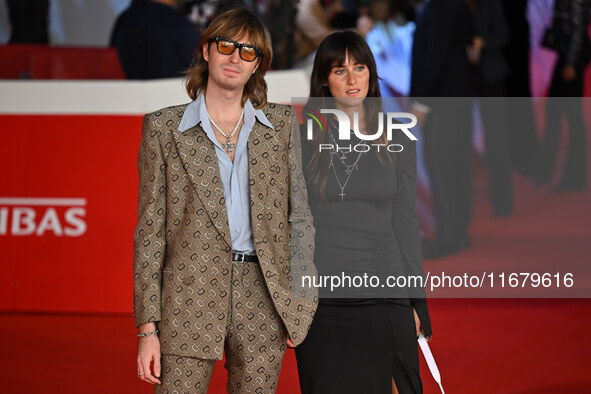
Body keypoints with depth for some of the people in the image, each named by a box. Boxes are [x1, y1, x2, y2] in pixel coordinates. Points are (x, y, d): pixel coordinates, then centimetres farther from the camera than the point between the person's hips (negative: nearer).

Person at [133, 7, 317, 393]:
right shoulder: (163, 127, 5)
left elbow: (299, 216, 12)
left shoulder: (282, 123, 11)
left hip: (263, 303, 2)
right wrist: (148, 327, -3)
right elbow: (150, 230, 3)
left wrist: (300, 304, 3)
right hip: (190, 300, -2)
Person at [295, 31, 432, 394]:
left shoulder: (397, 142, 6)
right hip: (321, 300, 0)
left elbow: (405, 222, 7)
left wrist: (415, 303, 4)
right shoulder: (303, 140, 3)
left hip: (383, 298, 1)